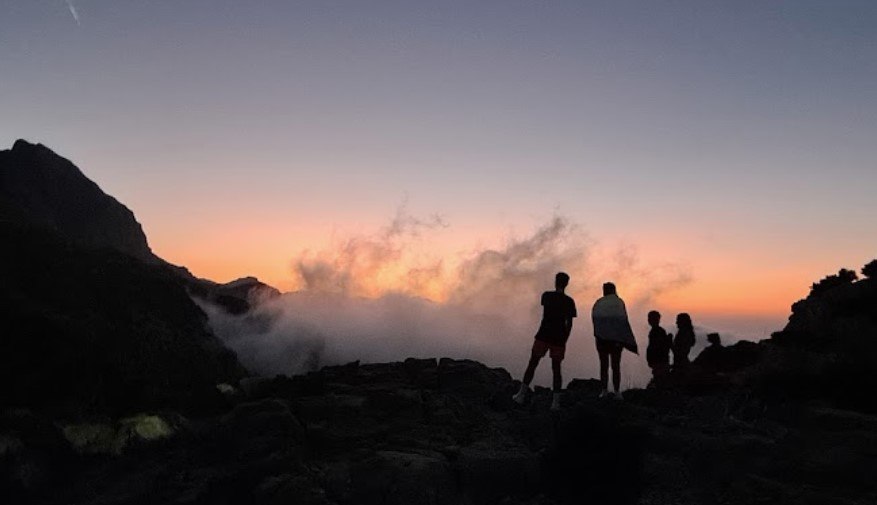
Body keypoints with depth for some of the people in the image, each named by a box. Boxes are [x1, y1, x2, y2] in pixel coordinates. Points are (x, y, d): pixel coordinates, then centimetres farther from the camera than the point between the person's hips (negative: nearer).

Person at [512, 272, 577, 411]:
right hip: (559, 339, 1)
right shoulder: (569, 302, -2)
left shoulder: (546, 295, -1)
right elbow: (569, 323, -4)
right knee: (556, 369, 7)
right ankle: (556, 402, 2)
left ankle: (522, 394, 11)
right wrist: (564, 340, 6)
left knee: (532, 364, 10)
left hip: (543, 336, -1)